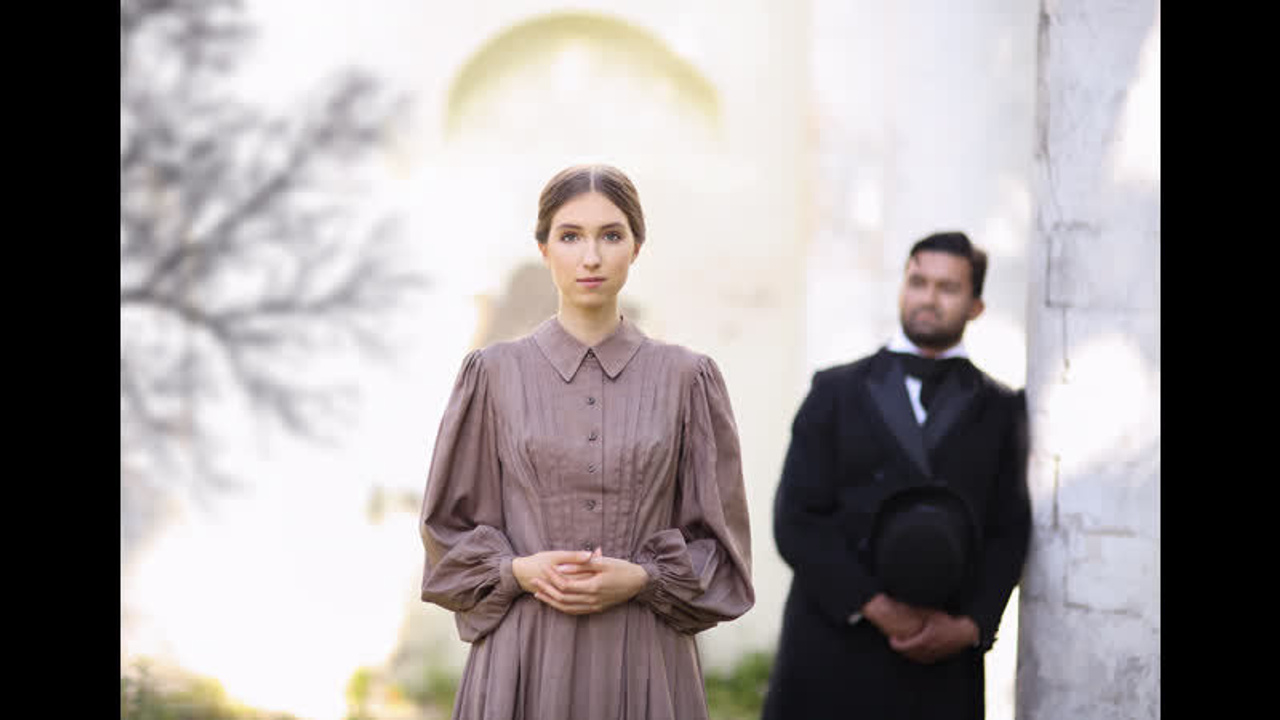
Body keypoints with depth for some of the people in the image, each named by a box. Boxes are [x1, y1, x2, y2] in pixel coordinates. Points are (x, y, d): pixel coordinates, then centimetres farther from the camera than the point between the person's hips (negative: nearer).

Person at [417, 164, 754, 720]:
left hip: (645, 661, 0)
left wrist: (641, 579, -9)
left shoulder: (686, 378, 4)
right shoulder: (494, 374, 4)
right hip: (525, 656, 0)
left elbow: (716, 539, 7)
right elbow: (448, 527, 8)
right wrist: (520, 570, -9)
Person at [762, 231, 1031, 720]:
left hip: (941, 664, 1)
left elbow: (1009, 532, 9)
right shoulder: (836, 392, 10)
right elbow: (795, 521, 1)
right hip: (832, 653, 0)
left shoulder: (1000, 410, 13)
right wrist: (876, 607, -9)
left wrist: (970, 625, -7)